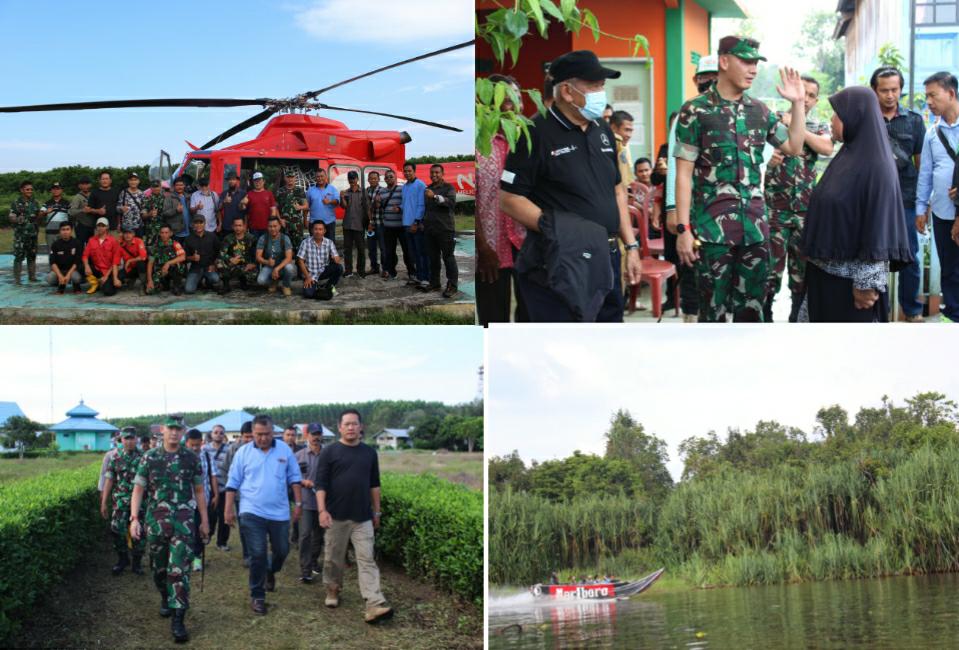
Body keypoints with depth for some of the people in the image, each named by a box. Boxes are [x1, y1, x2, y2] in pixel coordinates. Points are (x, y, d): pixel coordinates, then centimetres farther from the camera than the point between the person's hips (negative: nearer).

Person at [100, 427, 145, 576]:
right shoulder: (116, 457, 5)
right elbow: (109, 480, 5)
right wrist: (104, 502, 2)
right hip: (120, 501, 1)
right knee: (117, 531, -2)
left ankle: (137, 563, 15)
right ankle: (122, 559, 17)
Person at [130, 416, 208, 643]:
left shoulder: (192, 459, 3)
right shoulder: (149, 458, 1)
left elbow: (199, 491, 9)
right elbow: (138, 489, 1)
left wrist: (204, 521, 8)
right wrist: (134, 518, -9)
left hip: (184, 522, -1)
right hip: (156, 520, 1)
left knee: (180, 570, -9)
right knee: (159, 567, 14)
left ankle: (178, 620, -10)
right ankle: (165, 598, 41)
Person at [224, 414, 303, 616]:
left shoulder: (284, 450, 0)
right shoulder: (243, 452, -3)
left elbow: (294, 478, 7)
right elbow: (233, 483, 1)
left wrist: (298, 503, 4)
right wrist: (228, 510, -1)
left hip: (279, 513, 2)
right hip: (253, 513, -2)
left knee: (282, 550, 12)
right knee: (258, 554, -5)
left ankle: (270, 571, 46)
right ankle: (257, 596, 7)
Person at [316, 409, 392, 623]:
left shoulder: (369, 453, 8)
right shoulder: (329, 452, -2)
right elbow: (320, 483, -6)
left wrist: (376, 511, 14)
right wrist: (322, 510, -16)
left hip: (363, 517, 2)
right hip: (337, 516, -2)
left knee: (367, 560, -6)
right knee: (333, 558, 10)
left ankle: (375, 605, -14)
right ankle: (333, 590, 32)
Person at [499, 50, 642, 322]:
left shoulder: (602, 130, 12)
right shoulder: (537, 133, -11)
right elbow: (509, 198, -13)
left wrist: (631, 246, 14)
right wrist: (555, 229, -23)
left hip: (606, 259, 8)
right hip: (559, 264, -8)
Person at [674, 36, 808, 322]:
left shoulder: (760, 111, 10)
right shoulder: (695, 111, -5)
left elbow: (794, 147, 19)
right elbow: (683, 174, -6)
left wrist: (798, 103, 7)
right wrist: (683, 229, -12)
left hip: (755, 226, 5)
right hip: (712, 228, -5)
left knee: (752, 308, 9)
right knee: (713, 312, 1)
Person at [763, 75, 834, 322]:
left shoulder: (819, 128, 9)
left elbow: (827, 148, -12)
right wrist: (768, 160, -26)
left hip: (806, 209, 3)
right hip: (776, 207, -3)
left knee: (802, 267, 8)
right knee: (771, 266, -4)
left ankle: (797, 318, 18)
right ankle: (765, 317, 7)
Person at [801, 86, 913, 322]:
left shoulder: (875, 165, -17)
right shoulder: (846, 156, 9)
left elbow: (879, 226, -19)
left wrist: (867, 283, -19)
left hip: (850, 275, -8)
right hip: (825, 267, 8)